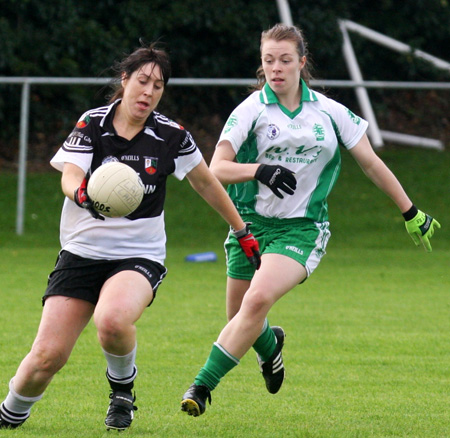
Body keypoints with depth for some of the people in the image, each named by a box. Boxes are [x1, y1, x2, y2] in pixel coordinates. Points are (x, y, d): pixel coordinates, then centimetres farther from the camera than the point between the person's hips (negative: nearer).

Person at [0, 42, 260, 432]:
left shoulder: (171, 136, -2)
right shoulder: (91, 125, -3)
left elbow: (206, 183, 11)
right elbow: (69, 178, -16)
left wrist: (243, 232, 17)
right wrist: (82, 193, -40)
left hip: (140, 256, -1)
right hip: (82, 252, 1)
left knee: (112, 321, -35)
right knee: (48, 356, -9)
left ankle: (123, 385, -3)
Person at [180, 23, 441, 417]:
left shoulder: (328, 112, 1)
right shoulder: (252, 110, -5)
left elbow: (371, 163, 10)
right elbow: (217, 169, -14)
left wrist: (411, 213, 13)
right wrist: (260, 170, -34)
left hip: (302, 229, -1)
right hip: (251, 223, 2)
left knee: (259, 298, -26)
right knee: (240, 317, 9)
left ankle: (203, 386, -22)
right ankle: (270, 344, 48)